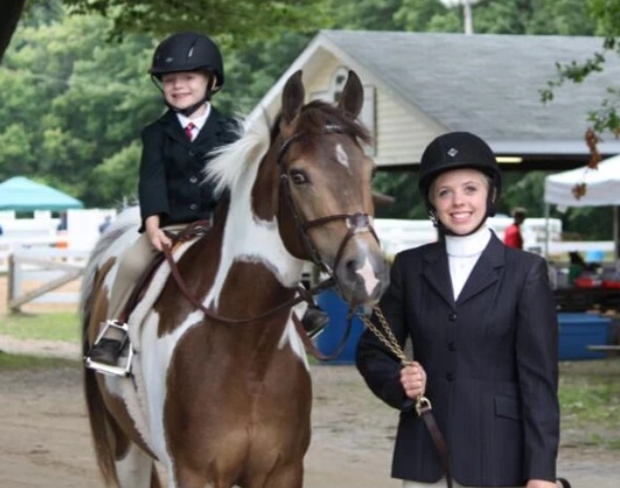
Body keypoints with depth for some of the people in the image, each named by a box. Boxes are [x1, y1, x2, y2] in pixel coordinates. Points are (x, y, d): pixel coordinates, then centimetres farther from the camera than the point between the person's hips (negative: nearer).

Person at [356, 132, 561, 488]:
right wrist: (399, 383, -10)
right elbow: (372, 350, 13)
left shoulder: (526, 272, -1)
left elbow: (539, 377, -5)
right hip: (424, 458, 3)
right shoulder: (410, 268, 8)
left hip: (496, 457, -3)